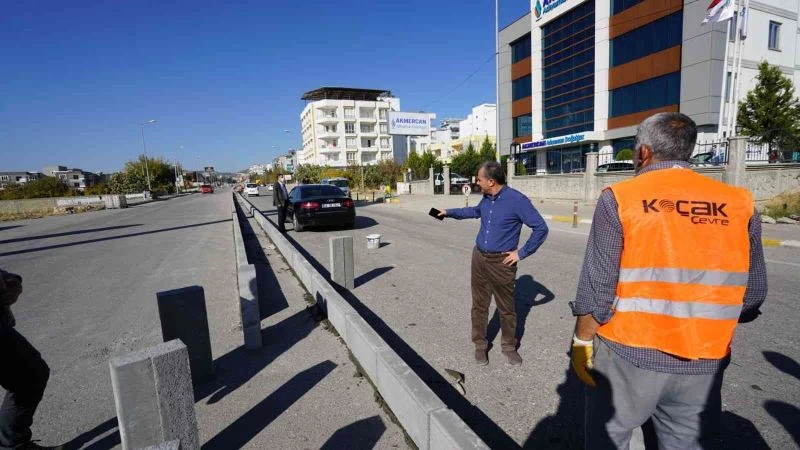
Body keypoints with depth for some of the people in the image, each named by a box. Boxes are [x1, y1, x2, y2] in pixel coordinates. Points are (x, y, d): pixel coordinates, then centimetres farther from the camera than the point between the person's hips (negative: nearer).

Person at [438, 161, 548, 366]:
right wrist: (449, 212, 30)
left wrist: (522, 253, -12)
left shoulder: (517, 200, -17)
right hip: (479, 257, 6)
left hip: (501, 262, -5)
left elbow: (541, 228, -15)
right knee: (479, 305, 11)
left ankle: (509, 346, 29)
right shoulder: (487, 198, 4)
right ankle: (480, 345, 26)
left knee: (506, 308, 9)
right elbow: (475, 211, 28)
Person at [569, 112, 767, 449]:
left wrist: (581, 342, -2)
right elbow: (753, 293, 6)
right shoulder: (740, 204, 0)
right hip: (704, 363, 4)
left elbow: (597, 287, -14)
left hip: (628, 354, -4)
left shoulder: (619, 198, -12)